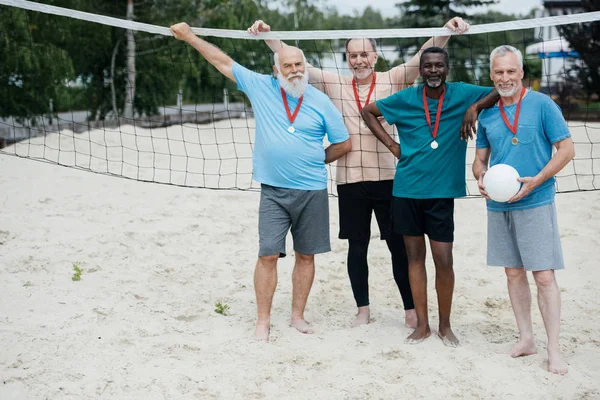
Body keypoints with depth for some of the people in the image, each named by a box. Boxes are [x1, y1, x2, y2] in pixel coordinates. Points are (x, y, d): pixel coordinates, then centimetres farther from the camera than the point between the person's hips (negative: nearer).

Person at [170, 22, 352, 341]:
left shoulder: (321, 102, 1)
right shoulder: (261, 87, 2)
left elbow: (344, 144, 8)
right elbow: (224, 62, 8)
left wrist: (316, 159, 6)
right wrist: (190, 37, 11)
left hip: (312, 192, 1)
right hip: (273, 192, -1)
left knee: (306, 255, 8)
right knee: (268, 255, -5)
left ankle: (298, 315, 21)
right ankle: (263, 321, 6)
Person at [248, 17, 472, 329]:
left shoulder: (391, 81, 1)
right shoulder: (334, 84, 6)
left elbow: (424, 56, -10)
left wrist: (446, 31, -27)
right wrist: (268, 36, -6)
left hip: (387, 178, -1)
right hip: (349, 180, 2)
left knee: (399, 245, 4)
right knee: (357, 246, 11)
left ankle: (411, 310, 16)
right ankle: (363, 309, 24)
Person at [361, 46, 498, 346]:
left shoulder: (462, 94, -1)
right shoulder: (405, 98, 2)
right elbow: (368, 111, 15)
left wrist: (476, 107, -11)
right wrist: (391, 145, 5)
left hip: (442, 192, -2)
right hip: (406, 189, 2)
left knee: (444, 261, -2)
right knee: (415, 255, 9)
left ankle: (445, 325, 18)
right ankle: (422, 324, 20)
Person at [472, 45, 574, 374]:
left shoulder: (542, 104, -5)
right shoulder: (487, 113, 9)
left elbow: (566, 150, -6)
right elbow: (480, 159, 16)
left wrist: (536, 180, -17)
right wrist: (481, 180, -6)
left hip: (535, 203, -5)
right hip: (498, 206, 5)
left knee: (544, 276, -6)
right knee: (513, 273, 11)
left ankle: (554, 350, 2)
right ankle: (525, 339, 23)